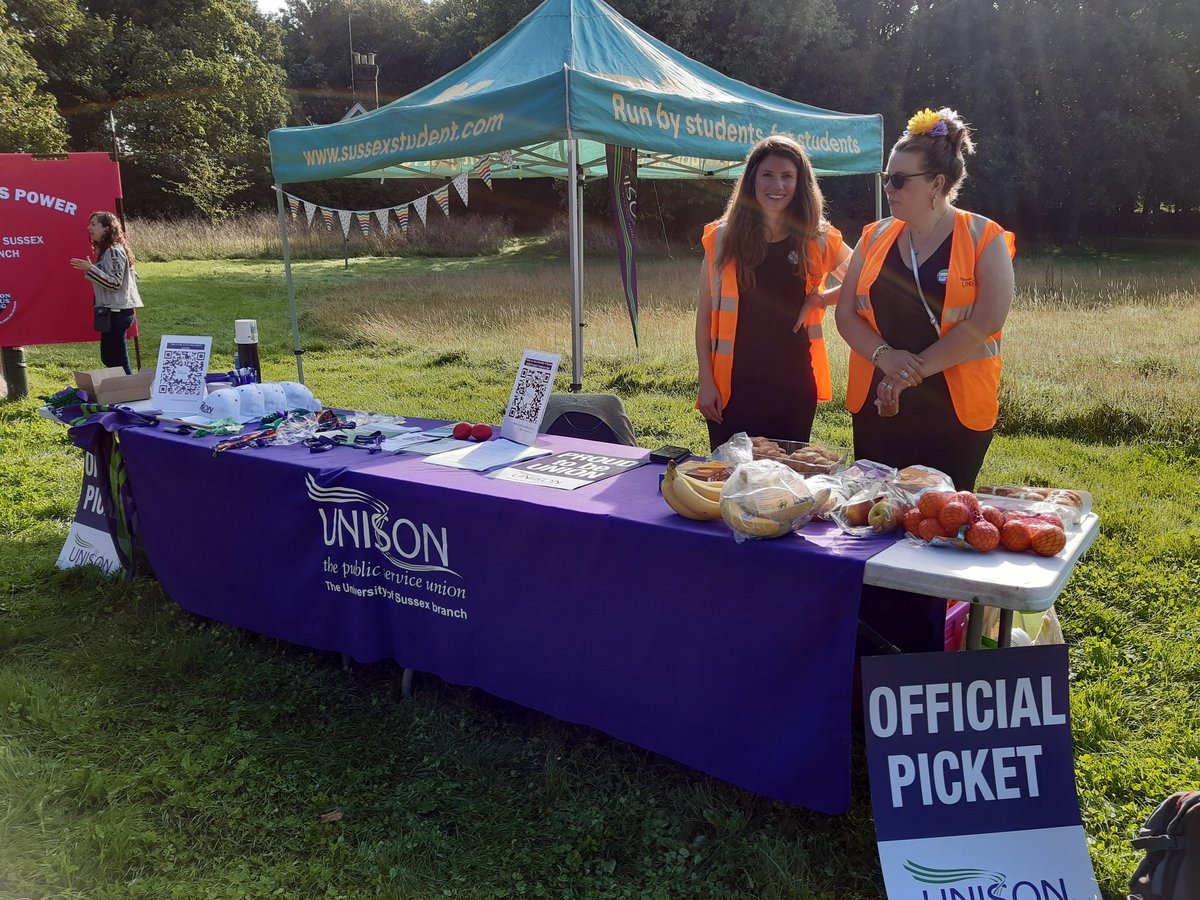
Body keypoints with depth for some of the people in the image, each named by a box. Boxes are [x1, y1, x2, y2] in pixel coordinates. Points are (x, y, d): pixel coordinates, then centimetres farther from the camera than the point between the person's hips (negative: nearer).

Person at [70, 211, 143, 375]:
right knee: (108, 357, 14)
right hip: (114, 310, 11)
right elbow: (133, 275, 19)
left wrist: (91, 269, -23)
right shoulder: (107, 250, 16)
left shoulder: (113, 251, -14)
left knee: (117, 360, -8)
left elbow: (115, 282, -21)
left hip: (117, 311, -11)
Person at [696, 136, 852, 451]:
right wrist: (705, 381, -4)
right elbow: (705, 314, 1)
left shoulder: (818, 240, 1)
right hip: (733, 386, -1)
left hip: (794, 384, 1)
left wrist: (821, 299, -5)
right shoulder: (723, 238, -1)